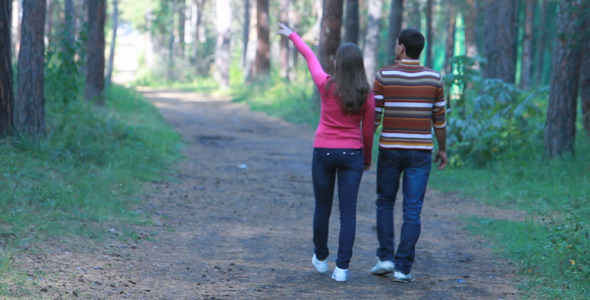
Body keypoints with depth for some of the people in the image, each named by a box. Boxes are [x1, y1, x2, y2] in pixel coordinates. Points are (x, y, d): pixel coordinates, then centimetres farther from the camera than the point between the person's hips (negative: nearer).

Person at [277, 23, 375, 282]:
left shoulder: (326, 85, -8)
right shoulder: (366, 94, -7)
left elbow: (310, 56, 9)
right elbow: (368, 131, 0)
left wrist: (293, 36, 24)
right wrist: (367, 158, 16)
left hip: (323, 152, 0)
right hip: (351, 154, 0)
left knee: (322, 208, 16)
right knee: (348, 213, 2)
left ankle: (320, 258, 32)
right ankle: (342, 268, -3)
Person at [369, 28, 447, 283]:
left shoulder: (384, 76, -6)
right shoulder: (433, 78, -1)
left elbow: (374, 116, -5)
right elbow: (439, 119, 3)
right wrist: (443, 149, 15)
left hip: (390, 149, -1)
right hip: (420, 151, 1)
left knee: (385, 202, 17)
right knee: (412, 211, 2)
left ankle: (386, 257, 8)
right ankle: (403, 267, -1)